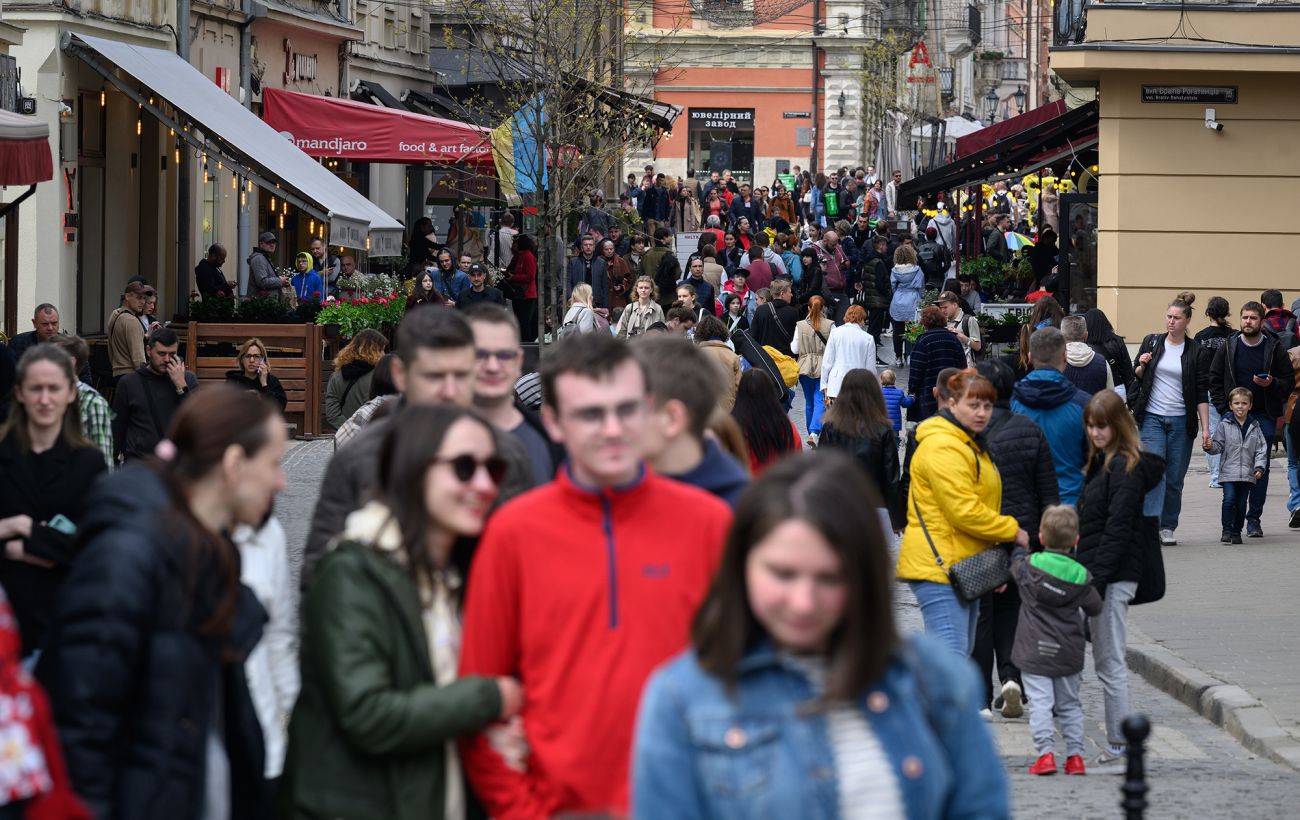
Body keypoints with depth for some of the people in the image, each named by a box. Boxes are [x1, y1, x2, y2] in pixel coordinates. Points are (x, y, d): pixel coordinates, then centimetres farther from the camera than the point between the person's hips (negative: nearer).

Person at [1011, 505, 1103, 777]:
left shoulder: (1027, 566, -6)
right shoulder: (1080, 575, -3)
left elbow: (1015, 561, 16)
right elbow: (1095, 608, 8)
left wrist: (1019, 546, 35)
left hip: (1035, 650, -2)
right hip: (1069, 653, 2)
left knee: (1040, 703, -5)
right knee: (1069, 704, 14)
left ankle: (1045, 753, -16)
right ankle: (1075, 756, 13)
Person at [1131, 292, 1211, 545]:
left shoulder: (1195, 352, 2)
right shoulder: (1151, 342, 5)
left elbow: (1202, 394, 2)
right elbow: (1136, 377, 16)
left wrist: (1205, 428, -4)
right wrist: (1141, 366, -7)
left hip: (1181, 421, 0)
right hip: (1152, 417, 0)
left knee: (1175, 478, 4)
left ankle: (1168, 527, 15)